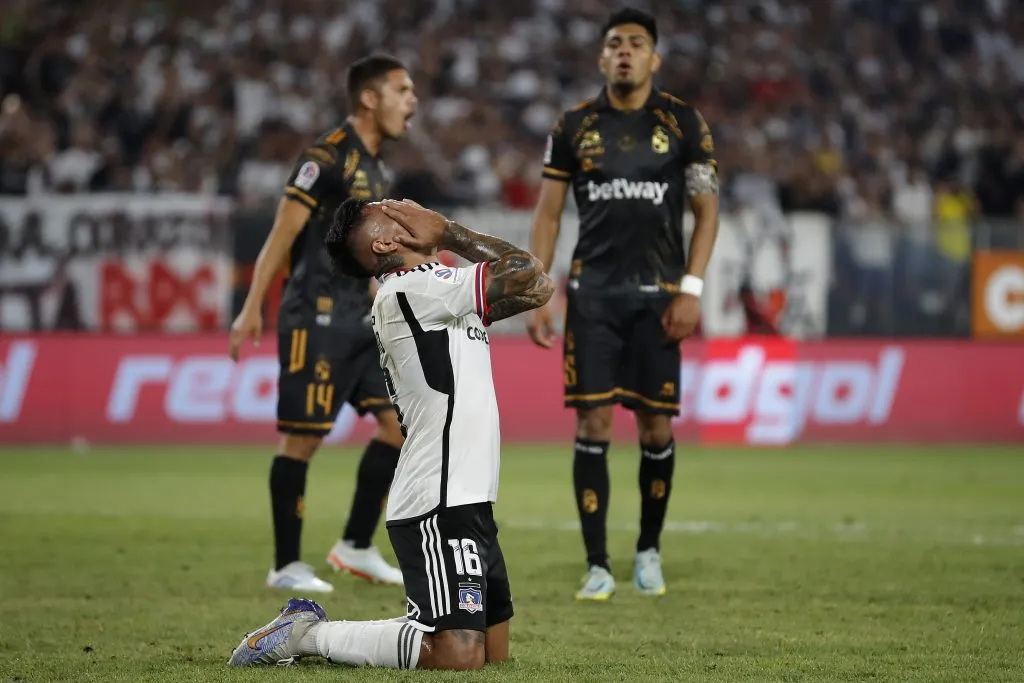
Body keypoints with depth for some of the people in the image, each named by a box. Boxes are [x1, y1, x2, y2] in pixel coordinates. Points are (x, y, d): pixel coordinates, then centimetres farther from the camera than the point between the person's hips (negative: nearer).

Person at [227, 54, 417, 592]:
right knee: (303, 437, -5)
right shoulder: (328, 156, -10)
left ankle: (356, 547, 12)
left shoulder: (374, 169, 17)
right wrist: (252, 307, -17)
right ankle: (286, 565, 3)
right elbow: (283, 232, -13)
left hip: (360, 317, 9)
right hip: (318, 315, -9)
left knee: (399, 421, 3)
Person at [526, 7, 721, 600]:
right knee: (593, 423, -6)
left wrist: (691, 289, -7)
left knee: (655, 424, 1)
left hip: (656, 293, -1)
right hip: (592, 291, 1)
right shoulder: (575, 127, 5)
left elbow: (707, 211, 2)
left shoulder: (683, 124, 2)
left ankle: (649, 550, 21)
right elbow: (548, 214, 8)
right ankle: (598, 567, -2)